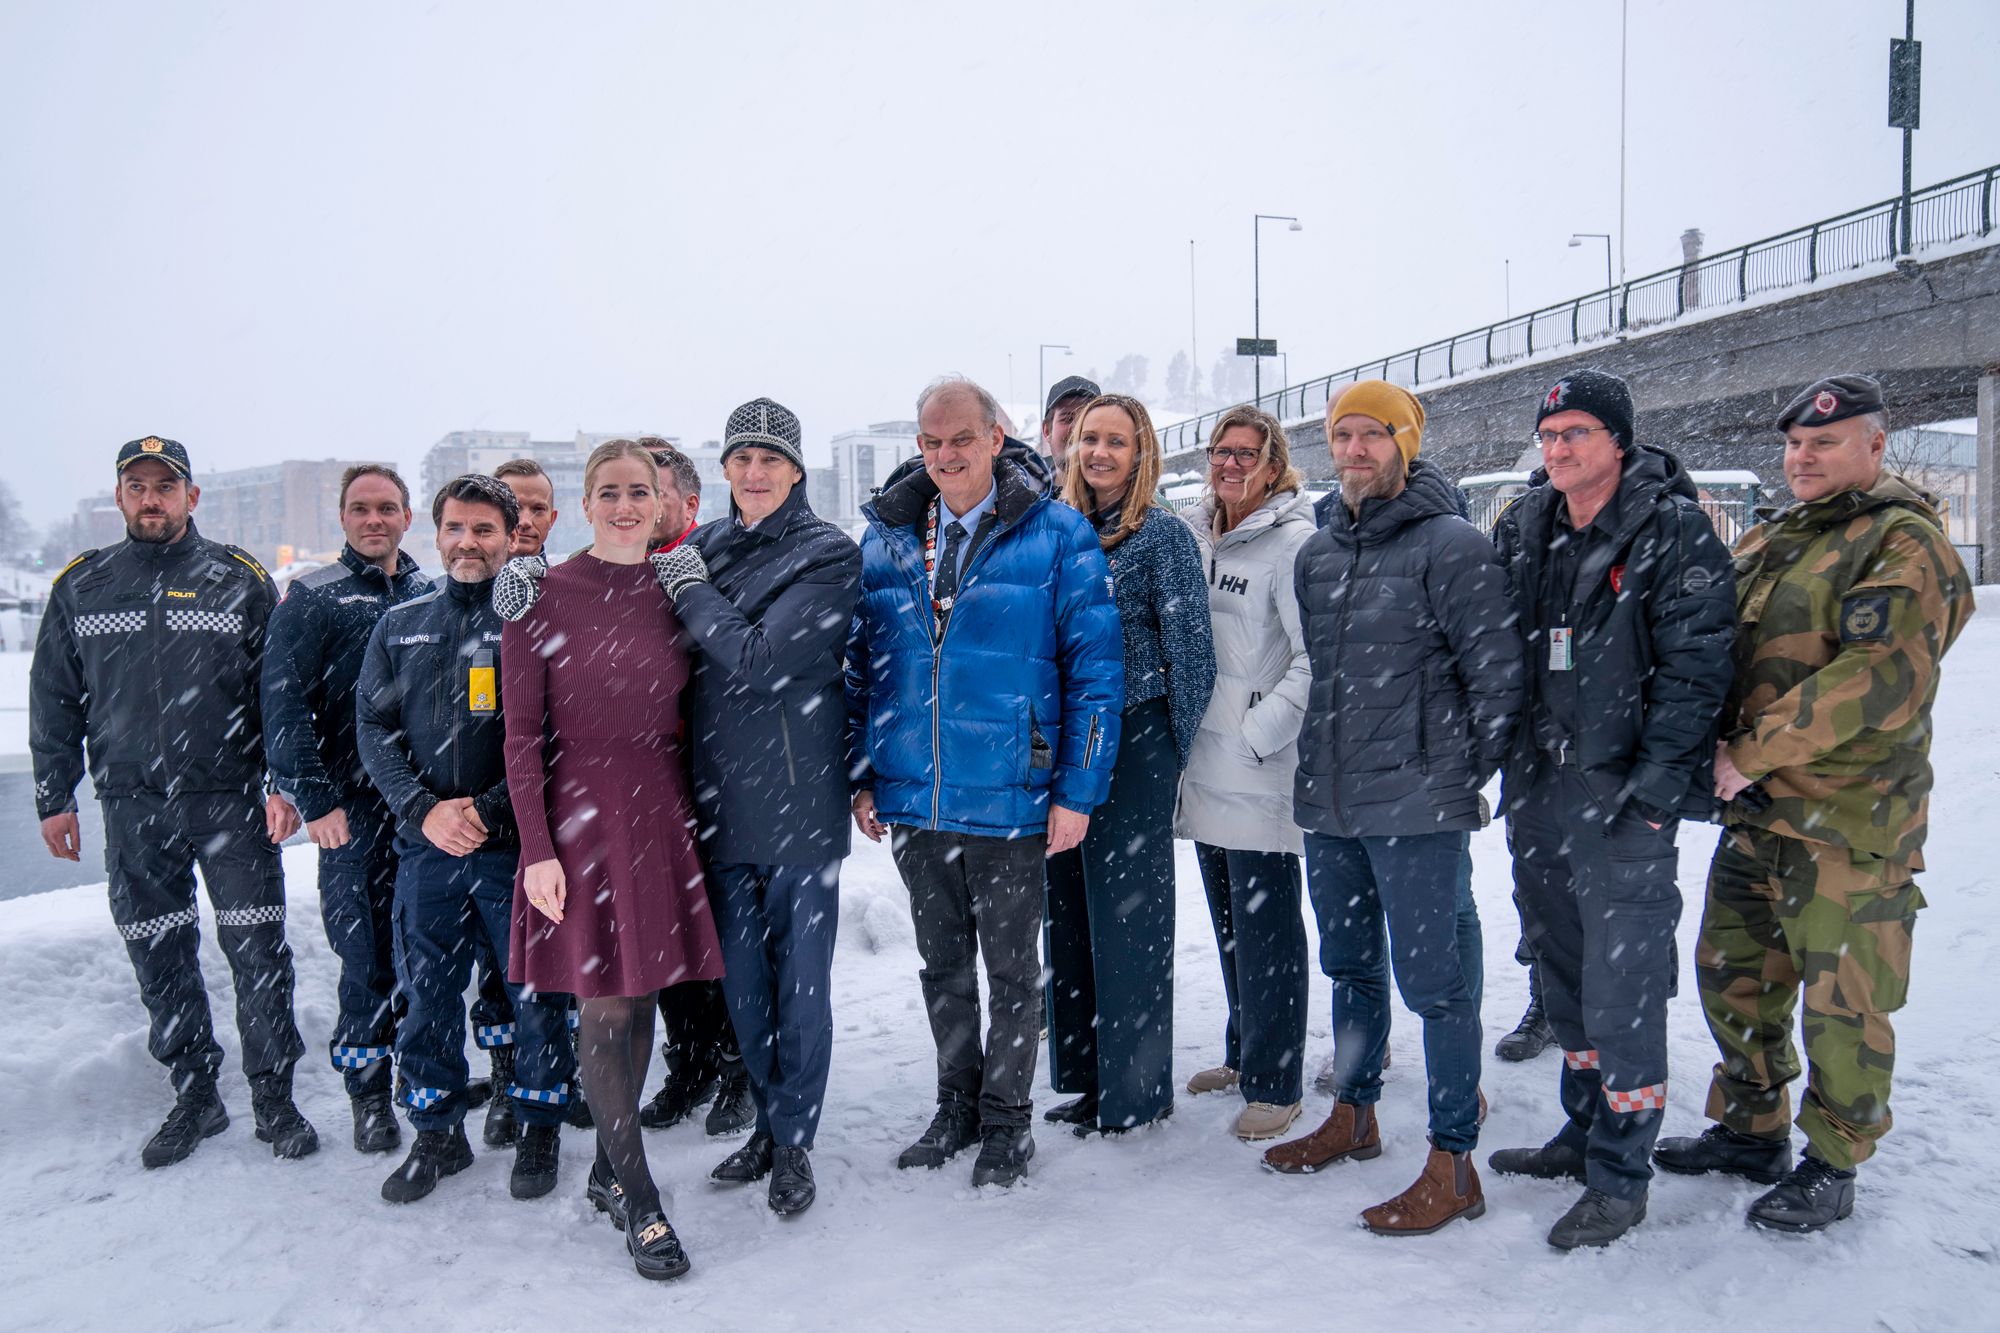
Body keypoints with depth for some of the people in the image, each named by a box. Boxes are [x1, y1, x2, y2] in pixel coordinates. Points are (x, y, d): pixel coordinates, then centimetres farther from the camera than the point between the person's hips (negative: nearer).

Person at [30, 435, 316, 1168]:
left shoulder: (240, 580, 2)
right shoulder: (80, 586, 9)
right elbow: (54, 700, 13)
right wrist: (54, 798, 8)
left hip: (231, 798, -2)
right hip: (131, 806, 3)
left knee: (258, 951, -1)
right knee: (160, 960, 9)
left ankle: (274, 1097, 11)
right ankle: (194, 1098, 23)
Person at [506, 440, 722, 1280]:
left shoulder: (674, 592, 7)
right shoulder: (544, 596, -5)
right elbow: (522, 732, -5)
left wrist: (694, 817, 10)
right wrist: (537, 847, -10)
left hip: (661, 815, 4)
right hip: (580, 812, -4)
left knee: (640, 998, 10)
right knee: (604, 1005, -2)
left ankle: (609, 1172, 27)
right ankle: (639, 1203, 8)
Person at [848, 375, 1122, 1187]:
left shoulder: (1056, 536, -8)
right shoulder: (885, 539, 5)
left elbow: (1096, 668, -8)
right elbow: (860, 666, 11)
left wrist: (1077, 790, -12)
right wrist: (861, 777, 6)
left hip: (1008, 800, -4)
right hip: (911, 802, 4)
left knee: (1011, 970, 12)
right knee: (943, 967, 19)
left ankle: (1006, 1120, 29)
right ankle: (956, 1107, 36)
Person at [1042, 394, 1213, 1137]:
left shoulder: (1162, 535, -7)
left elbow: (1191, 652, -7)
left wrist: (1174, 754, -6)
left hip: (1133, 743, -6)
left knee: (1126, 915, 2)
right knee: (1067, 912, 12)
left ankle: (1136, 1090, 17)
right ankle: (1082, 1076, 26)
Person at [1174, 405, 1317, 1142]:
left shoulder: (1292, 542, -11)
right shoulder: (1192, 535, 10)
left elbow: (1317, 658, -17)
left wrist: (1260, 731, -17)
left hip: (1263, 774, -7)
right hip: (1205, 766, 7)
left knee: (1267, 930, 0)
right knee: (1229, 921, 18)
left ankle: (1275, 1082, 12)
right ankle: (1243, 1053, 34)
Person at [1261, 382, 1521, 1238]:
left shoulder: (1451, 545, -9)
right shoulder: (1316, 554, 12)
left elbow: (1498, 672, -10)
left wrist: (1465, 775, -5)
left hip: (1415, 807, -7)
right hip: (1327, 802, 7)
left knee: (1432, 981, -1)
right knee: (1350, 968, 19)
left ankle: (1453, 1166, 10)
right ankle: (1353, 1117, 36)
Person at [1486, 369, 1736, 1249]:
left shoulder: (1673, 531, -8)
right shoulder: (1522, 530, 10)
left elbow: (1695, 667, -12)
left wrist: (1653, 788, -16)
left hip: (1624, 798, -6)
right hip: (1537, 791, 6)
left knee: (1623, 988, -2)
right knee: (1564, 977, 17)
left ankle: (1620, 1176, 12)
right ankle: (1583, 1134, 34)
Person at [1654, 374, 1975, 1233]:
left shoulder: (1904, 542, -11)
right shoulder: (1770, 540, 13)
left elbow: (1876, 680, -23)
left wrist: (1749, 752, -21)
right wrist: (1713, 747, 0)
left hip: (1851, 819, -8)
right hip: (1756, 808, 8)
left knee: (1842, 1000, 3)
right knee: (1732, 972, 15)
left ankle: (1832, 1167, 20)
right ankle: (1750, 1129, 33)